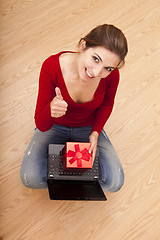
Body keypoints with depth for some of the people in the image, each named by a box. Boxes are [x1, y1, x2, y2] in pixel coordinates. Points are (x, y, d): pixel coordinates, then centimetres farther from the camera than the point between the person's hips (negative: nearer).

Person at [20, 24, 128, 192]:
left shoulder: (111, 75, -25)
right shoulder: (52, 66, -30)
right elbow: (41, 126, -26)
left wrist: (95, 132, -15)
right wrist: (51, 110, -49)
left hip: (88, 127, 2)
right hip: (55, 126, -1)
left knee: (114, 183, -13)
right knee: (31, 179, -21)